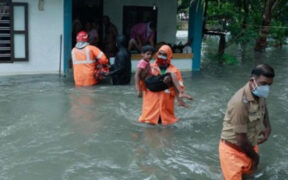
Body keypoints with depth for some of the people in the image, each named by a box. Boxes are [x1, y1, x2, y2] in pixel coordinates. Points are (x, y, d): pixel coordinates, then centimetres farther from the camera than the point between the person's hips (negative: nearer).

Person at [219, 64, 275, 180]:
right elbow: (241, 140, -27)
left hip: (250, 145, 8)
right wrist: (255, 156, -11)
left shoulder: (259, 95, -8)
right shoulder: (240, 102, -34)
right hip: (233, 149, -7)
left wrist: (268, 127, 6)